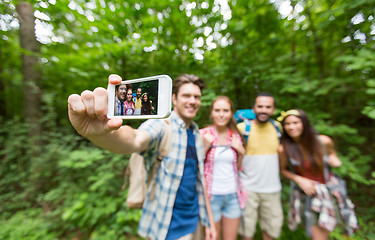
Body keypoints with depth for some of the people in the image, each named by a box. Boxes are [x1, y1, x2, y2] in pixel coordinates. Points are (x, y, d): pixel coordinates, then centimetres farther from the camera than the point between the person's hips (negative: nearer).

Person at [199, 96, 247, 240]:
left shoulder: (235, 136, 1)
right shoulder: (203, 135, -12)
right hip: (212, 195, -3)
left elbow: (237, 168, 10)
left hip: (233, 195, 4)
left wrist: (241, 153, -7)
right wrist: (205, 146, -21)